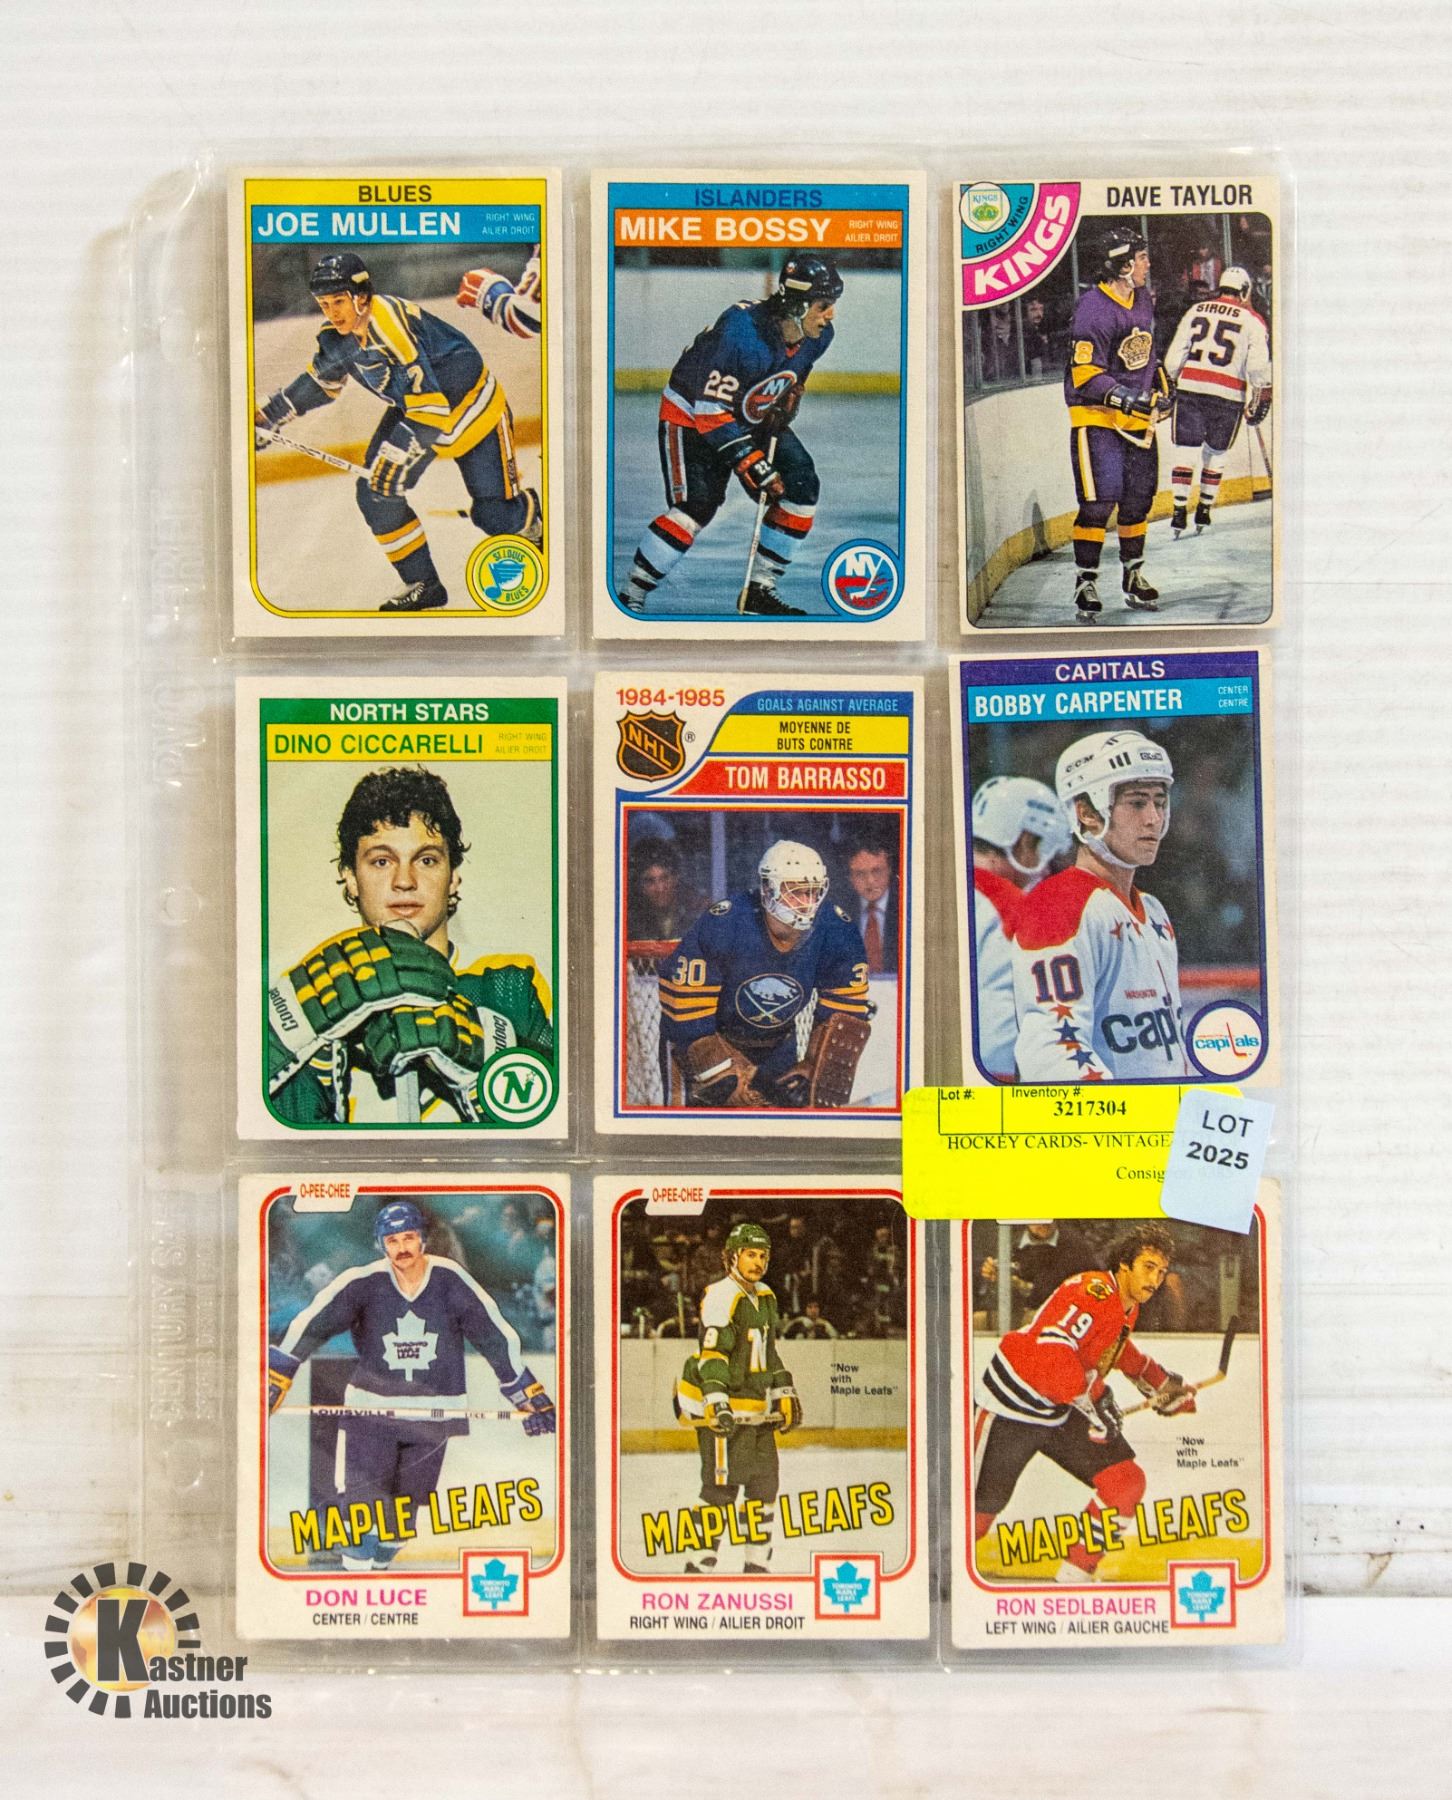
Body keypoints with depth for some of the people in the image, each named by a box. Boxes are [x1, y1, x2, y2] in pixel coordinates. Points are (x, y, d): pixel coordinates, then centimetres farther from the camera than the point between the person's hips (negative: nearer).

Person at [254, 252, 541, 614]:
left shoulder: (392, 323, -33)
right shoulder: (338, 337, -8)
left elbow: (431, 402, -37)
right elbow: (321, 379, 14)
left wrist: (397, 453, -39)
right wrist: (268, 417, 12)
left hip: (472, 404, -7)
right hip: (411, 406, 8)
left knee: (496, 515, -8)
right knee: (374, 492, -9)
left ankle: (535, 521, 31)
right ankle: (423, 585, 5)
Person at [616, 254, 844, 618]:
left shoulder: (816, 335, -10)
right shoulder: (742, 332, -33)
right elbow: (712, 411, -31)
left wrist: (779, 416, -2)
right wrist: (750, 463, -31)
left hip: (753, 417, 8)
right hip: (691, 414, -7)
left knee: (802, 487, -5)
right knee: (696, 504, -23)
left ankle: (759, 591, 4)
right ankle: (631, 597, -12)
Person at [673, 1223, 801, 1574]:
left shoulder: (766, 1297, 14)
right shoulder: (720, 1295, -14)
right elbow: (711, 1352, -22)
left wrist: (785, 1395, 20)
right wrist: (716, 1400, -30)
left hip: (757, 1409, 9)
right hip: (723, 1409, -9)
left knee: (765, 1482, 12)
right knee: (722, 1485, -7)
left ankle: (758, 1563, 24)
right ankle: (701, 1564, 3)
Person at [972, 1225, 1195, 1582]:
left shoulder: (1127, 1305, 6)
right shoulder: (1094, 1292, -24)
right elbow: (1052, 1348, -37)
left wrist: (1161, 1382, 30)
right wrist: (1093, 1402, -27)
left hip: (1062, 1411, 9)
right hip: (1013, 1404, -9)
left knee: (1126, 1482, -1)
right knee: (980, 1510, -3)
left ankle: (1074, 1575, 10)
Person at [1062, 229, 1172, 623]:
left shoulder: (1143, 300, 10)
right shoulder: (1093, 309, -18)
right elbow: (1085, 373, -21)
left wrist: (1160, 388, 16)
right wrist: (1125, 398, -28)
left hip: (1138, 417, 8)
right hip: (1096, 416, -8)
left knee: (1138, 497, 11)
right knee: (1100, 499, -12)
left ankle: (1133, 578, 24)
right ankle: (1086, 583, -1)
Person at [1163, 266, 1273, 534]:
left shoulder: (1195, 311, 11)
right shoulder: (1252, 320, 4)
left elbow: (1173, 357, 6)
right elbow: (1259, 366, -5)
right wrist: (1260, 400, 5)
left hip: (1189, 388, 1)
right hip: (1227, 394, -1)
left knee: (1185, 451, 4)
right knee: (1215, 454, 14)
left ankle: (1179, 510, -5)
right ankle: (1204, 510, 18)